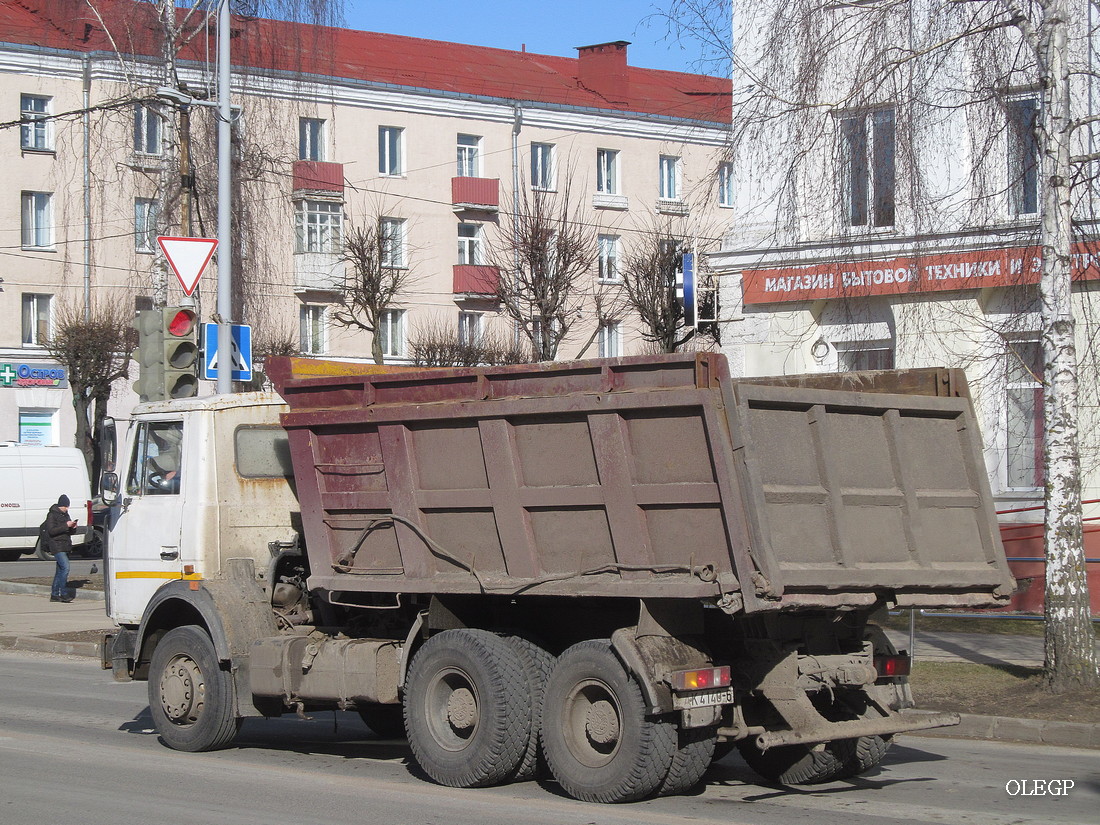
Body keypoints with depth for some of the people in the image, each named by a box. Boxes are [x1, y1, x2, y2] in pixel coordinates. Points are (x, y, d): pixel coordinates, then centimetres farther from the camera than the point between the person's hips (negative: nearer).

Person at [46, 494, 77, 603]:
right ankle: (64, 594, -18)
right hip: (57, 546, -9)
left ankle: (54, 594, 15)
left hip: (65, 546, 9)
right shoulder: (52, 515, -8)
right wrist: (66, 526, -22)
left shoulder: (65, 515, 18)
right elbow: (51, 530, -19)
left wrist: (72, 527, 2)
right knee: (65, 567, -19)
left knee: (60, 570, 10)